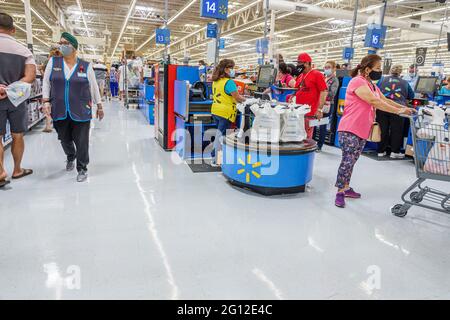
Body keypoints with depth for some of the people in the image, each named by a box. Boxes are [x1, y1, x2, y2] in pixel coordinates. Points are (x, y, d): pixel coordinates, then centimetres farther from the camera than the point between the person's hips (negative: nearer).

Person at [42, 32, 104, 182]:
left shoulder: (86, 66, 0)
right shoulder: (53, 62, 5)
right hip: (60, 112, 2)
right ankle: (70, 158, 45)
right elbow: (46, 83, 10)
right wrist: (46, 101, 0)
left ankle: (82, 169, 14)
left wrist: (99, 106, 9)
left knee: (81, 141, -1)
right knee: (65, 139, 15)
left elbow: (94, 87, 7)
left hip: (81, 112, -2)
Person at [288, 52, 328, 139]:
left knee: (306, 137, -3)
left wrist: (320, 109, -16)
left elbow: (324, 92, -11)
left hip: (309, 112, -7)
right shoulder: (300, 76, 16)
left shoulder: (317, 74, -6)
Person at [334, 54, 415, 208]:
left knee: (352, 161, 13)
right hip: (349, 130, -9)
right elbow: (374, 102, -20)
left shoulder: (371, 85, 19)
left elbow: (385, 100, 21)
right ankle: (340, 192, -1)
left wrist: (404, 108, 8)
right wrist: (398, 111, -17)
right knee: (347, 161, -9)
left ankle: (346, 188, 22)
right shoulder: (357, 81, -13)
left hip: (363, 131, 9)